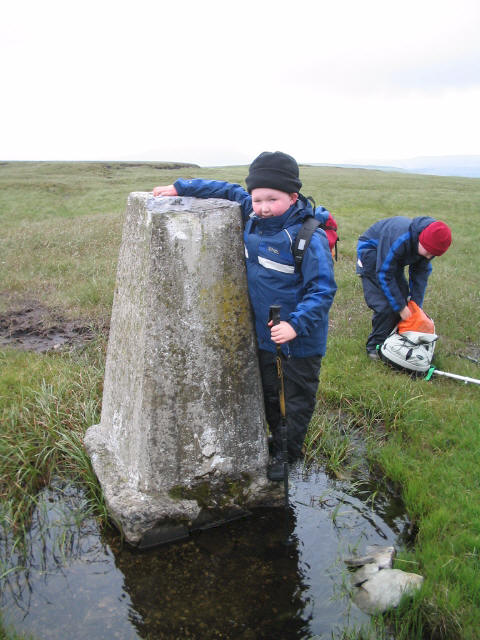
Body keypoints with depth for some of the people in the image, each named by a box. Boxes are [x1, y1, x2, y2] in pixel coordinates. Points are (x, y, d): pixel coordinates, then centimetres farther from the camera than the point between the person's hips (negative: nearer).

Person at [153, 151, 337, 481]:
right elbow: (228, 191, 12)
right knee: (268, 392, 23)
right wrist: (181, 188, 9)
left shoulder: (308, 237, -25)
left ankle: (288, 454, 31)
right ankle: (277, 440, 44)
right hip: (263, 331, 7)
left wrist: (296, 324, -36)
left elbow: (323, 289, -25)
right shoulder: (251, 216, -5)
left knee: (298, 397, 13)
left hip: (300, 339, -7)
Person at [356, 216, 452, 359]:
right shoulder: (399, 239, -40)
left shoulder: (430, 244, -17)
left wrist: (416, 305, -8)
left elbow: (421, 272, -4)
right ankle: (374, 346, 0)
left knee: (403, 298, 0)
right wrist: (401, 307, -27)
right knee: (384, 305, -16)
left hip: (393, 260, 7)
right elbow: (384, 274, -33)